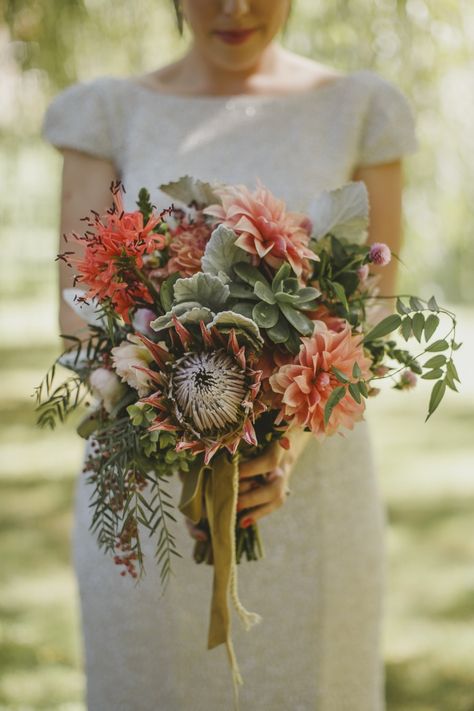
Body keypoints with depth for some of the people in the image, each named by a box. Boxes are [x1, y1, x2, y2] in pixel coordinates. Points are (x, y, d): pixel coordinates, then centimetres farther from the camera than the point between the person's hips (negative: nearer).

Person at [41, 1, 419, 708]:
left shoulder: (360, 111, -1)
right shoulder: (109, 114, 0)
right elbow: (82, 320, -5)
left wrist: (288, 445, -23)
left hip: (309, 499, 0)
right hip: (147, 497, 1)